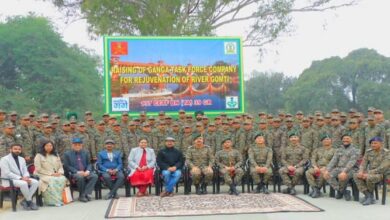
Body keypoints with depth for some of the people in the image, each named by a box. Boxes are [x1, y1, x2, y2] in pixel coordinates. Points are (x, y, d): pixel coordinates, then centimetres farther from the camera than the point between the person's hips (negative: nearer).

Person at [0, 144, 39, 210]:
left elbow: (25, 171, 13)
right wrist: (20, 178, -25)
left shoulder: (22, 159, 15)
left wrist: (26, 177, -12)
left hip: (22, 179, 7)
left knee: (35, 182, -18)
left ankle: (25, 201, -15)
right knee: (23, 184, -35)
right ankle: (29, 201, -16)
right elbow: (7, 173, -18)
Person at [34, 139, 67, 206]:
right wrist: (51, 174, -13)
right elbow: (38, 169, -5)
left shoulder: (56, 155, 20)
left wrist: (60, 172, -5)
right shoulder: (39, 156, 4)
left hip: (56, 175, 4)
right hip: (43, 176, -4)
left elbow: (60, 166, 20)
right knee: (51, 181, -38)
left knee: (63, 179, -30)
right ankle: (53, 200, -34)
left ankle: (60, 198, -30)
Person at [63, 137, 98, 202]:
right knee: (80, 177, -37)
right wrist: (77, 172, -15)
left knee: (95, 176, -27)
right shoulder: (67, 154, 5)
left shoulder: (85, 153, 16)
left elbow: (89, 164, 14)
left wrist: (87, 171, -9)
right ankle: (82, 195, -18)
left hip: (85, 172, 4)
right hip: (74, 173, -3)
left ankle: (85, 194, -26)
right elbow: (67, 166, -2)